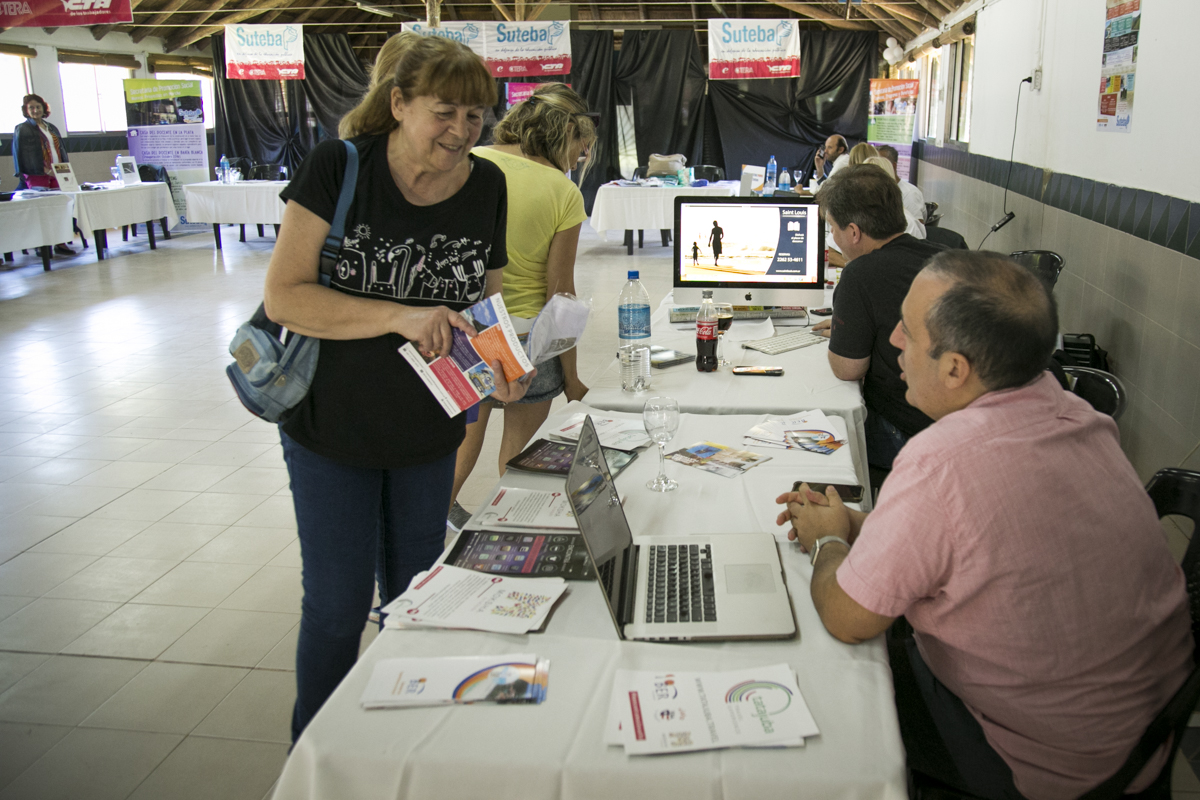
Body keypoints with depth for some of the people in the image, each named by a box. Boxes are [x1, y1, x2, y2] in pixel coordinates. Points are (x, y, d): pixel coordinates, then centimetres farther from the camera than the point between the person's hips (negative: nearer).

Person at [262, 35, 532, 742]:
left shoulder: (487, 186, -4)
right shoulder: (339, 168, -15)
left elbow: (484, 299, 5)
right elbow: (284, 295, -20)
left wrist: (498, 364, -15)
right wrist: (400, 317, -31)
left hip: (429, 430, 4)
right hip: (333, 427, -3)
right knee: (338, 606, 6)